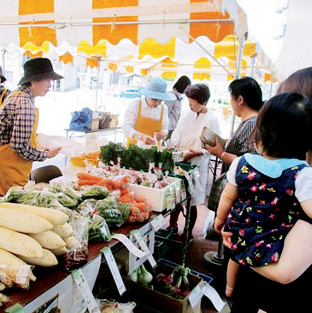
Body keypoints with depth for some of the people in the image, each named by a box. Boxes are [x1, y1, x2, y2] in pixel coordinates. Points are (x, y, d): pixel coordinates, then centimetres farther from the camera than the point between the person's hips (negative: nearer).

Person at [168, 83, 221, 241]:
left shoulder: (212, 119, -7)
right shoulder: (188, 116, 9)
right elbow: (177, 133, 6)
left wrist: (197, 153, -22)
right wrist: (172, 145, -15)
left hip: (196, 166, -5)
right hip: (179, 163, 5)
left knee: (192, 202, 5)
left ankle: (188, 233, 24)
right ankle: (172, 226, 33)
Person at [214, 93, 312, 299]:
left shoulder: (241, 163, -12)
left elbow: (228, 197, -1)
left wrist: (220, 219, 17)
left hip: (239, 236, 6)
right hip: (269, 247, -6)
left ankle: (229, 288, 57)